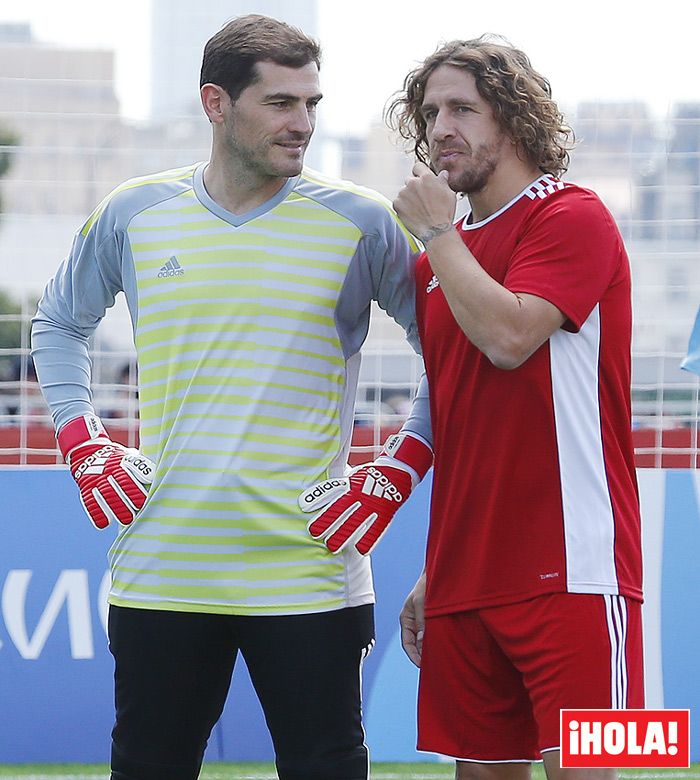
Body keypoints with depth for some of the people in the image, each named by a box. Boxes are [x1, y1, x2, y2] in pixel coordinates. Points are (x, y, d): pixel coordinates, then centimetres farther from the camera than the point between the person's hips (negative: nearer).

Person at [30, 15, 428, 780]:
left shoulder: (360, 222, -1)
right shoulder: (132, 214, 6)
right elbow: (59, 322, 22)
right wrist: (82, 444, 10)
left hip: (307, 571, -2)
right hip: (161, 568, 2)